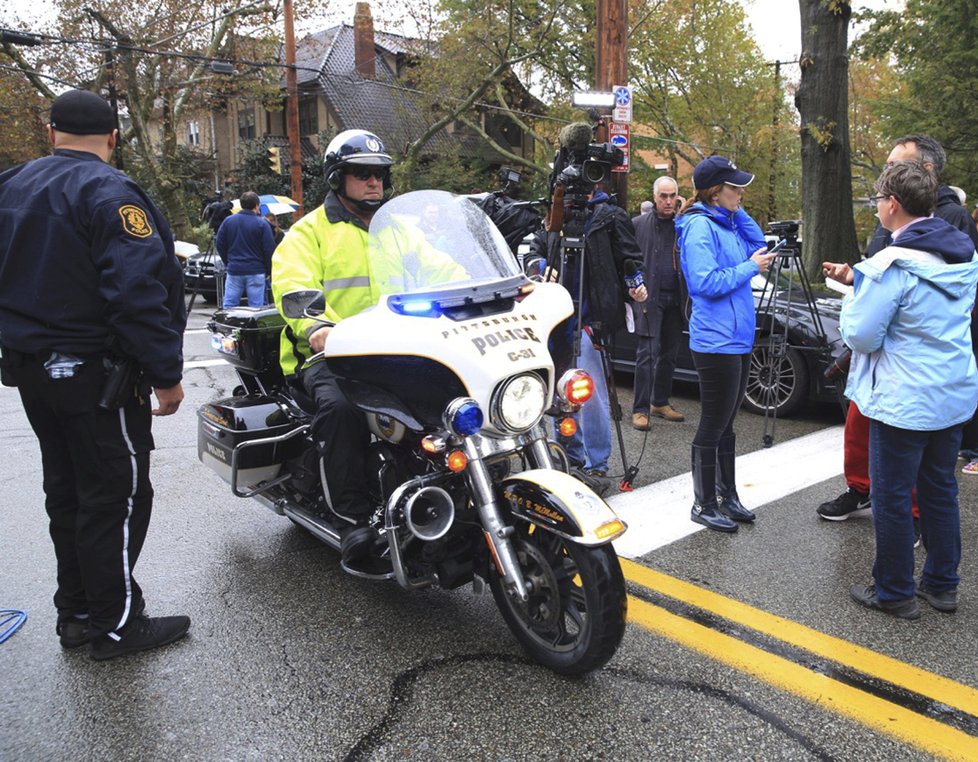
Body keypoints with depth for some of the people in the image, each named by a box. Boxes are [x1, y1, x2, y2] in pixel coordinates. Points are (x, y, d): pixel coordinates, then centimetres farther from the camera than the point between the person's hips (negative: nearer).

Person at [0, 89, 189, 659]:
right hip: (96, 374, -9)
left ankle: (76, 612, 28)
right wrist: (166, 374, -19)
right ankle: (116, 624, 10)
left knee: (67, 493, 17)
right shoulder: (108, 192, -16)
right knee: (117, 496, 1)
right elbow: (138, 291, -24)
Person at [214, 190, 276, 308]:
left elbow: (219, 244, 8)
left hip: (233, 271, 3)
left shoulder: (228, 221, 5)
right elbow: (269, 249, -8)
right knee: (255, 307, 1)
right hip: (256, 272, -3)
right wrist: (269, 270, 4)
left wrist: (229, 262, 18)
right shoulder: (262, 224, -7)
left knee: (229, 306, 8)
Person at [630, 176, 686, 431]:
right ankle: (640, 409, -1)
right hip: (649, 298, -4)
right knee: (647, 354, -6)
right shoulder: (638, 224, 2)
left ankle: (660, 402, 23)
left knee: (669, 354, 10)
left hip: (675, 300, 4)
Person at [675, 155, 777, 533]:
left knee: (725, 424, 17)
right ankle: (704, 505, 12)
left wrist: (739, 210, 6)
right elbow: (706, 282, -22)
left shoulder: (728, 222, 13)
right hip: (716, 342, -10)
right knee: (713, 425, 0)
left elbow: (759, 244, 15)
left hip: (738, 339, 10)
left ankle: (727, 496, 29)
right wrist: (749, 268, -13)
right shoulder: (700, 226, -15)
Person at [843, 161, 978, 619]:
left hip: (904, 401, -8)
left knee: (892, 498, 5)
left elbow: (861, 336, -20)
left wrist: (854, 297, -1)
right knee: (940, 491, 18)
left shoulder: (894, 264, -21)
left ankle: (894, 594, 17)